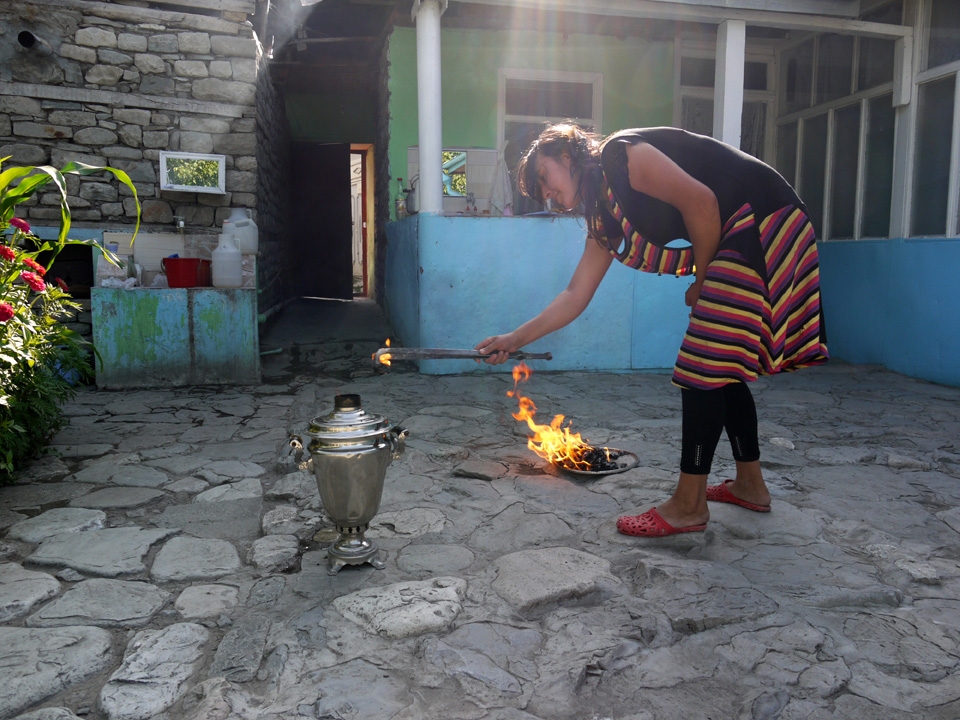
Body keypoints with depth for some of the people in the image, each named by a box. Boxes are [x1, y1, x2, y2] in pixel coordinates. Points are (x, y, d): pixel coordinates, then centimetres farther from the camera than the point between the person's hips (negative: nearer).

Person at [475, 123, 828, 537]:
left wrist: (701, 281, -9)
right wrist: (514, 340, 13)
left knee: (704, 368, -10)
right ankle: (750, 485, 25)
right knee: (720, 368, 13)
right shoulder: (605, 221, 14)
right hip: (736, 243, 9)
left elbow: (700, 201, -19)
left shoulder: (619, 154, -11)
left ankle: (689, 505, -2)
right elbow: (575, 296, 13)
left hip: (762, 223, -9)